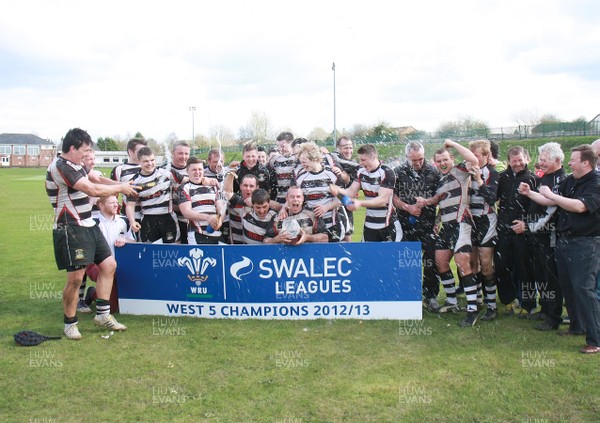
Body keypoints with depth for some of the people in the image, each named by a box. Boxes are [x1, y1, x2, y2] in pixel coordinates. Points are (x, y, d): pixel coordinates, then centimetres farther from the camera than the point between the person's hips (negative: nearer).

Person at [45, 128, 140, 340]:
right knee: (76, 277, -7)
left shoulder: (74, 165, 15)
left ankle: (103, 314, 18)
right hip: (71, 228, -10)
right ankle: (70, 323, 12)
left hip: (88, 225, 10)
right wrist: (120, 188, -11)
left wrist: (119, 186, 5)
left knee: (109, 265, 9)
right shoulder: (60, 167, -17)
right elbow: (93, 190, -24)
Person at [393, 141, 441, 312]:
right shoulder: (398, 172, 1)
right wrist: (408, 207, -12)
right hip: (406, 223, 1)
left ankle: (430, 296, 9)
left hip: (428, 223, 0)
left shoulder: (433, 171, 0)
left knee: (430, 261, -4)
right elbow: (392, 196, -1)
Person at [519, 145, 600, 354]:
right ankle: (577, 326, 31)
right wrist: (529, 193, 6)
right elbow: (551, 202, 15)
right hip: (563, 241, 8)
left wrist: (550, 194, -21)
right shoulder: (570, 181, 10)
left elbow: (579, 206, -27)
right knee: (568, 286, 15)